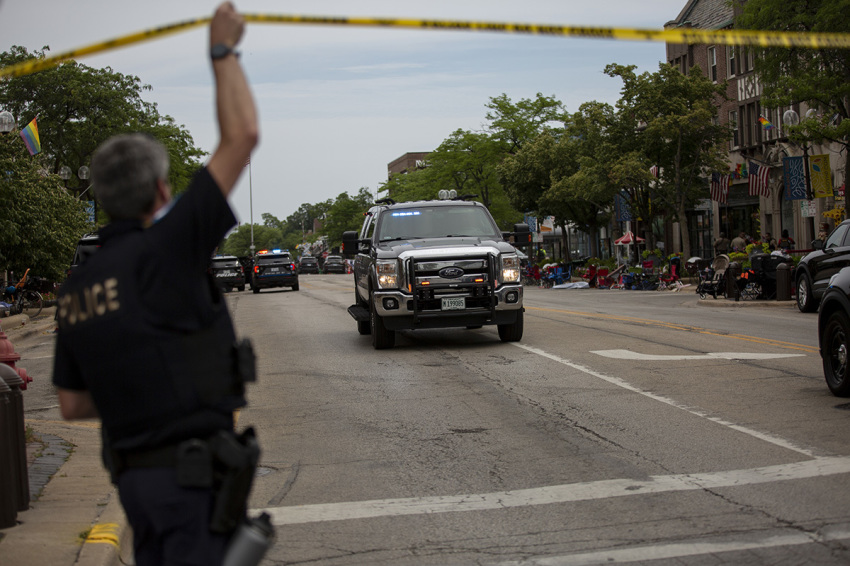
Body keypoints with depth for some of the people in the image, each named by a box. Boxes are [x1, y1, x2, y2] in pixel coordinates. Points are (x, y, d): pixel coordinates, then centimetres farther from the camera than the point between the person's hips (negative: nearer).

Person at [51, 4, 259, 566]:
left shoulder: (78, 287, 8)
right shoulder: (163, 252, -14)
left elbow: (72, 404, 14)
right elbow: (242, 136, -15)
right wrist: (224, 51, -3)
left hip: (137, 473, 8)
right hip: (195, 472, -8)